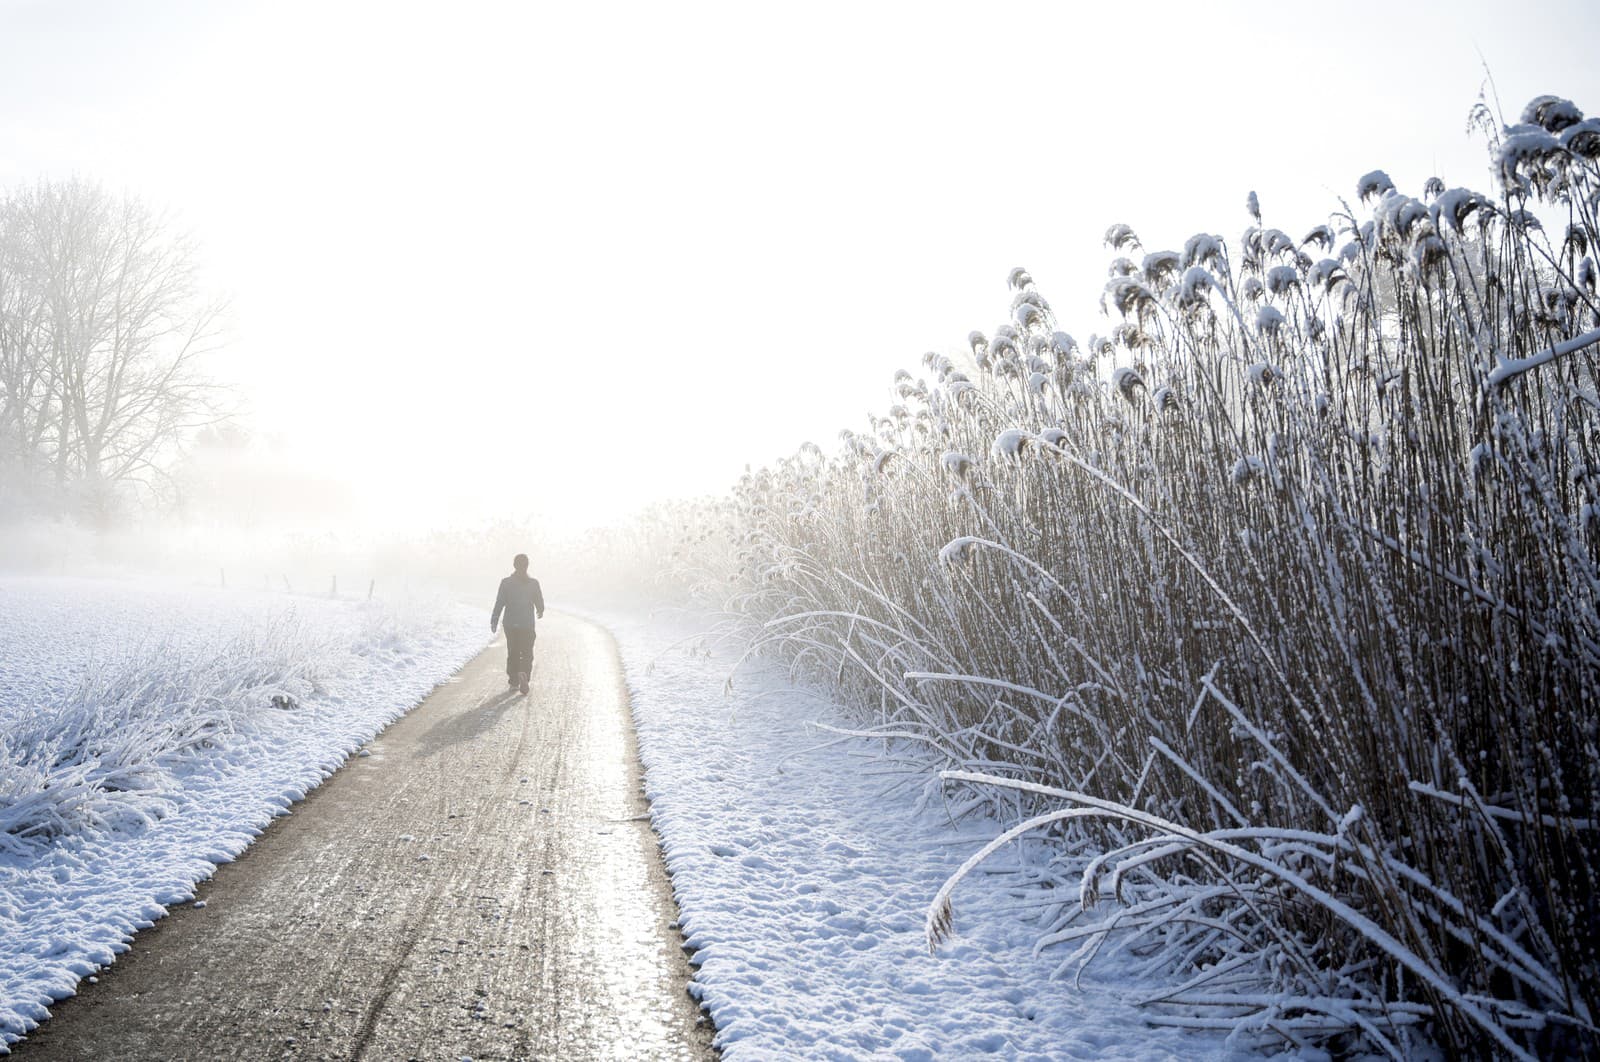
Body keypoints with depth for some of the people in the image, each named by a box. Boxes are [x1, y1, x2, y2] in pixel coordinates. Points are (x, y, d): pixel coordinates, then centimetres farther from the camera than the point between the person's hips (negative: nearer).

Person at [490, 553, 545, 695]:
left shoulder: (506, 582, -4)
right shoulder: (533, 583, -5)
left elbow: (499, 603, -10)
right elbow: (539, 602, 1)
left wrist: (494, 620, -8)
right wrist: (540, 612, 24)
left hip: (510, 624, 1)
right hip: (527, 624, -1)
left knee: (512, 653, 17)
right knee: (527, 654, 3)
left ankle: (514, 679, 25)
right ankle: (523, 674, -23)